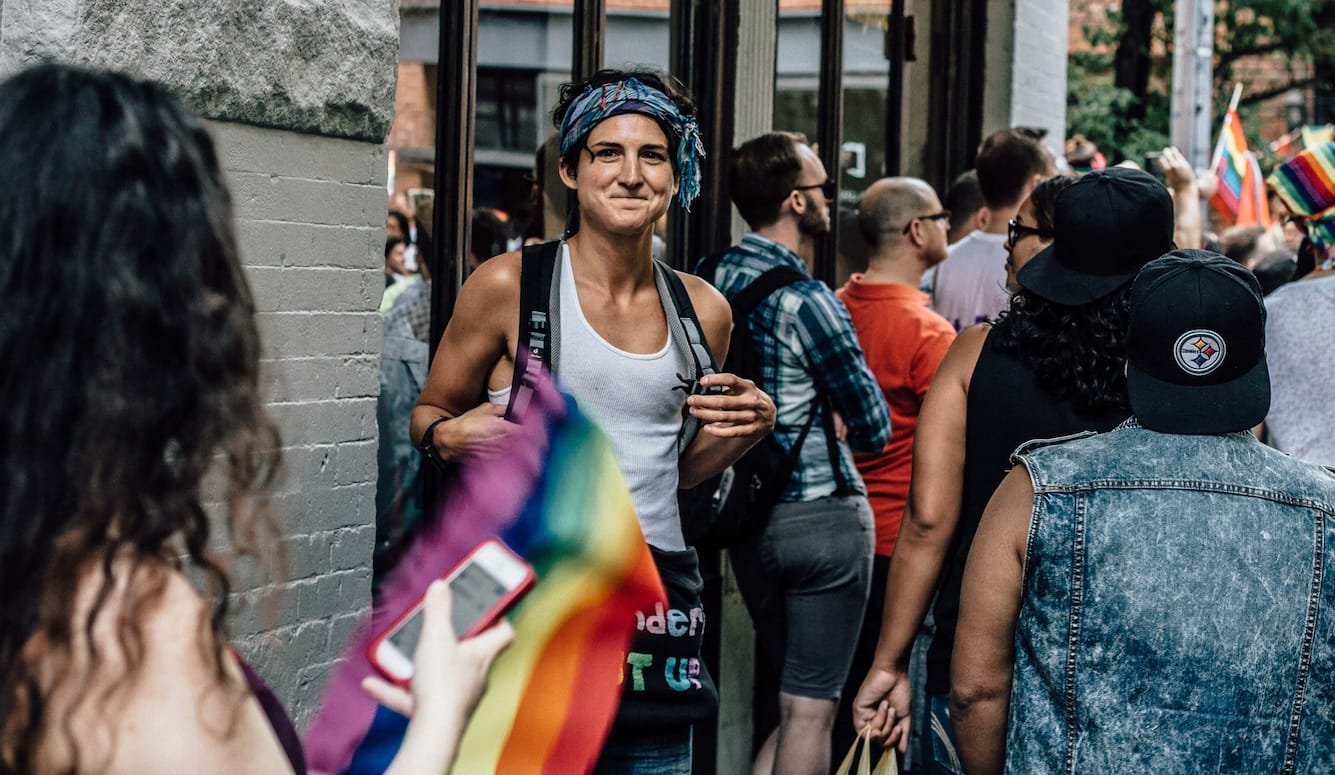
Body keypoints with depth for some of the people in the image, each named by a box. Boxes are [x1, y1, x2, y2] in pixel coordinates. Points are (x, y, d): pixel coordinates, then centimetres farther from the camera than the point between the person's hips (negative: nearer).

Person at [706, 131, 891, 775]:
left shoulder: (717, 280, 4)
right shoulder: (807, 302, -17)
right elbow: (874, 430, -13)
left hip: (745, 516, 7)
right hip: (822, 516, -7)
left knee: (793, 699, 18)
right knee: (811, 708, 1)